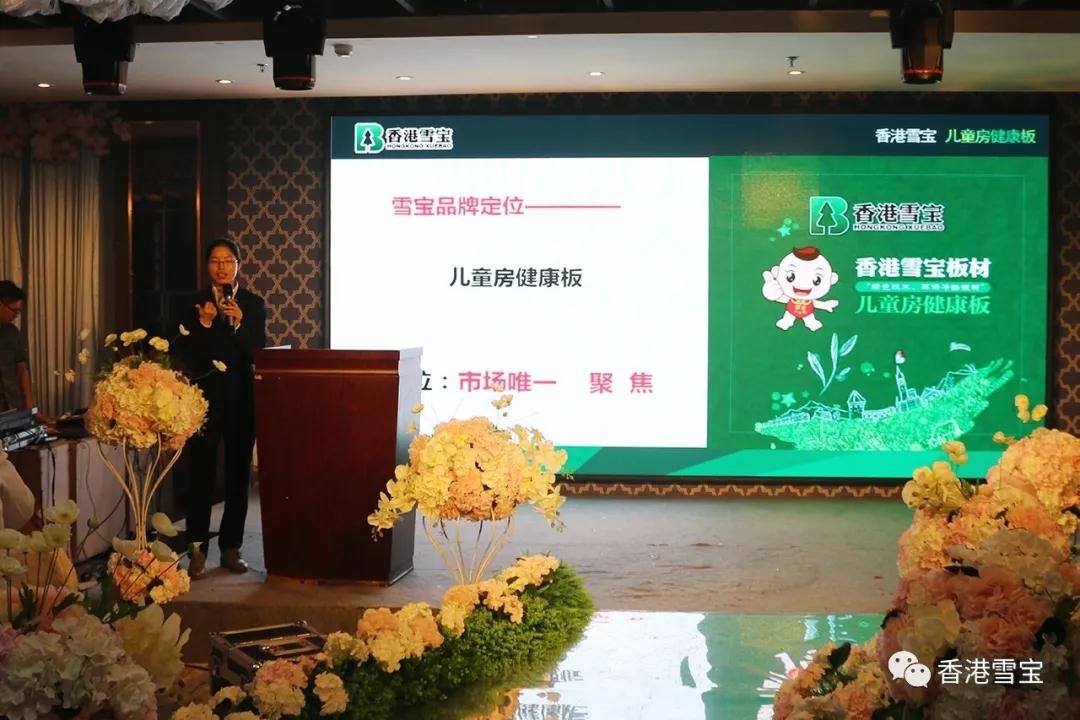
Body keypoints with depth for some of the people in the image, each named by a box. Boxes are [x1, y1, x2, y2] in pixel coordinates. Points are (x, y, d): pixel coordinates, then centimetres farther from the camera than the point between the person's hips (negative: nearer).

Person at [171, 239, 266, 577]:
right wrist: (204, 324, -17)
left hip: (242, 399, 1)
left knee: (238, 473, 7)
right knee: (201, 474, -4)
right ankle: (198, 550, 2)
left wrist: (239, 323, -18)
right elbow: (186, 356, -3)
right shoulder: (194, 305, 3)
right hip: (205, 397, -1)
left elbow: (259, 352, -4)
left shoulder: (253, 304, 4)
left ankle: (231, 548, 17)